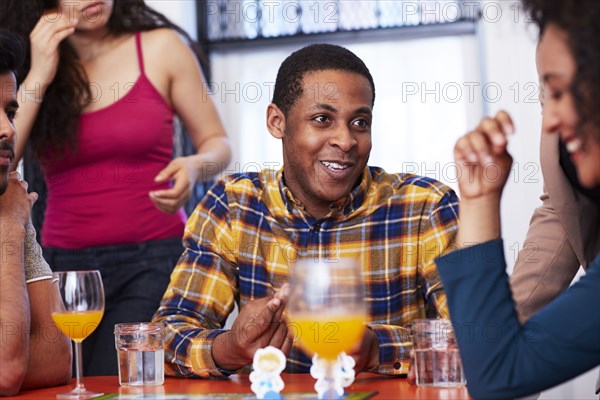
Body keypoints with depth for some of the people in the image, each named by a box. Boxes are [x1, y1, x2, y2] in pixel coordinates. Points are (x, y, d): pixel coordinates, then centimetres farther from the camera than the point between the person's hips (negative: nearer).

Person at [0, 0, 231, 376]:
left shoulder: (160, 48, 3)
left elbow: (217, 143, 8)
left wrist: (194, 167, -14)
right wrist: (38, 77, -9)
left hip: (153, 259, -2)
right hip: (63, 260, 2)